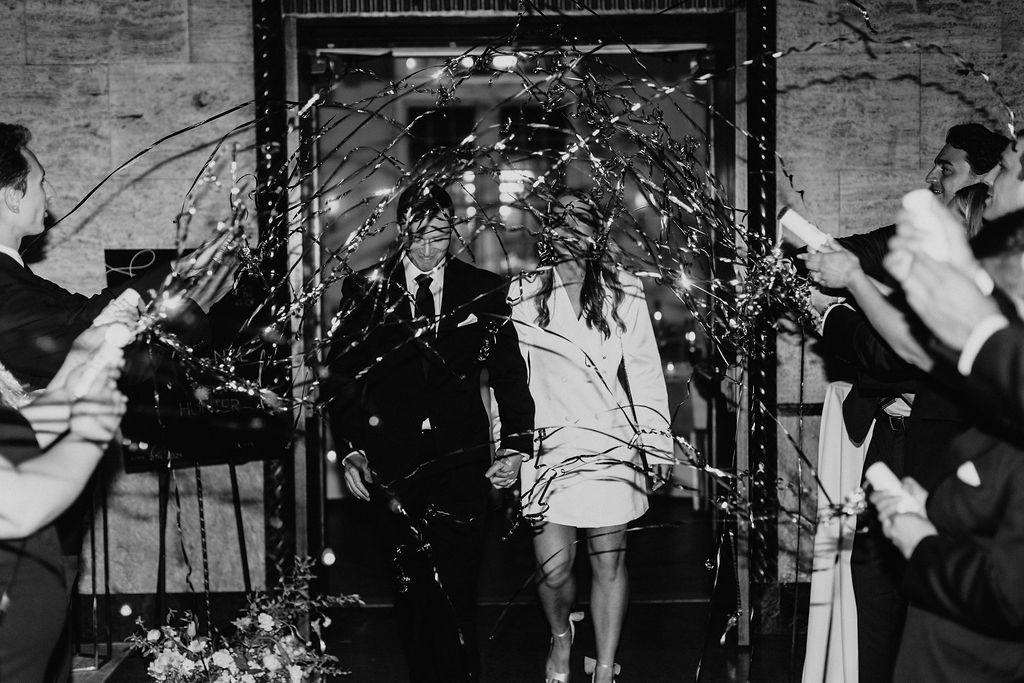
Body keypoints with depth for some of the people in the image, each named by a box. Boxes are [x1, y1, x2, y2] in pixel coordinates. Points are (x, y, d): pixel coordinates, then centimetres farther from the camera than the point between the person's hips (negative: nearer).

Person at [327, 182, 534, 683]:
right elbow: (342, 375, 7)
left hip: (461, 460, 0)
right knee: (412, 586, 4)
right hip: (392, 467, 1)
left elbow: (509, 374, 8)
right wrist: (350, 449, -1)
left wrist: (516, 446, -3)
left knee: (457, 587, -7)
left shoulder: (484, 291, 8)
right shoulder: (365, 291, 7)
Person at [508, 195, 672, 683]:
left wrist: (656, 439, 5)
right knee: (552, 564, -5)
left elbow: (644, 369, 8)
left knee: (609, 560, 1)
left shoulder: (624, 293, 6)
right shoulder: (523, 296, 6)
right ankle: (560, 635, 26)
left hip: (612, 438, 0)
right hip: (549, 442, 0)